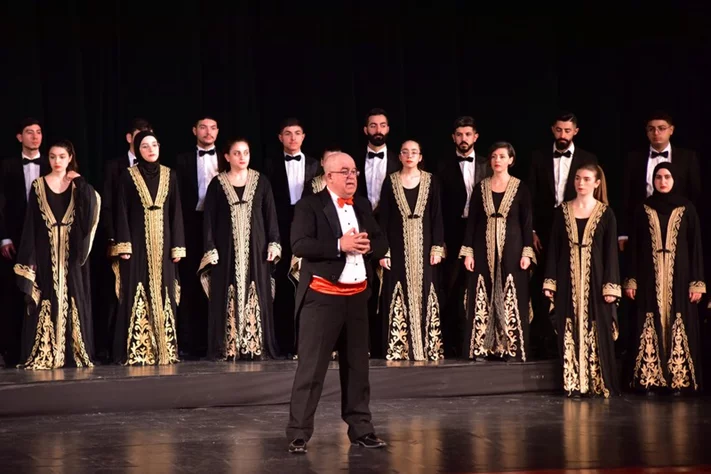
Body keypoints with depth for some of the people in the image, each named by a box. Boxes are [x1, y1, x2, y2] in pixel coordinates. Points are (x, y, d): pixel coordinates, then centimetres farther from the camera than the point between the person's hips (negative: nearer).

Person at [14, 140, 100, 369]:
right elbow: (31, 224, 0)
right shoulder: (39, 185, 4)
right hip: (46, 253, -1)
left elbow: (92, 207, -13)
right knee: (46, 304, -3)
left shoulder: (78, 185, 6)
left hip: (72, 254, 1)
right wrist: (30, 259, -6)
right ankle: (43, 355, -1)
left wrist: (79, 181, -10)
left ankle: (75, 353, 5)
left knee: (73, 302, 2)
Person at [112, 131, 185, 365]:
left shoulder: (169, 175, 8)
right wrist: (123, 245, -11)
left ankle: (164, 349, 5)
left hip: (162, 244, 3)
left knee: (163, 295, 2)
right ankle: (136, 351, -4)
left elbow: (176, 212, 7)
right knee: (137, 296, -5)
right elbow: (122, 213, -2)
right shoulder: (128, 177, 1)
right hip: (137, 243, -3)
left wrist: (177, 246, 1)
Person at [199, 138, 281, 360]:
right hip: (227, 249, -1)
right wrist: (210, 250, -6)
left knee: (257, 296, 0)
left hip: (255, 248, 1)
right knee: (227, 297, -2)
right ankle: (228, 347, 1)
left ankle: (257, 346, 4)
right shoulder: (217, 184, 3)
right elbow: (209, 219, 2)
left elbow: (270, 215, 6)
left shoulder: (261, 182, 6)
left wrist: (273, 244, -3)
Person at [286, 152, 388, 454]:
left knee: (357, 366, 12)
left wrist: (368, 245, -10)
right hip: (322, 296, -6)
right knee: (311, 367, -5)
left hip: (357, 296, 6)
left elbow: (382, 243, 13)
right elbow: (299, 245, -18)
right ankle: (298, 434, -1)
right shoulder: (310, 205, -6)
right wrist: (340, 245, -23)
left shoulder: (362, 206, 13)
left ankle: (360, 429, 22)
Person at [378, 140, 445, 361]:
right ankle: (398, 348, 2)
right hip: (398, 247, 0)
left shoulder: (430, 181, 4)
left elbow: (437, 216, 3)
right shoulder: (390, 181, 3)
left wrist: (437, 247, -5)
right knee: (399, 297, -1)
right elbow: (383, 218, 1)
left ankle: (426, 347, 4)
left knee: (424, 295, 0)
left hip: (423, 247, 0)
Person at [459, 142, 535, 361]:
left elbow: (527, 222, 0)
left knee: (511, 299, -3)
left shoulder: (520, 188, 2)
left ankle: (511, 348, 1)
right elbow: (471, 221, 6)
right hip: (484, 249, 2)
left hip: (511, 249, -2)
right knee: (482, 299, 0)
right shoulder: (480, 187, 7)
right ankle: (482, 347, 4)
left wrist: (527, 253, -8)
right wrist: (468, 252, -1)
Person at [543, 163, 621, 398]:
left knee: (596, 332, -1)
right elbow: (554, 248, 7)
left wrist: (611, 286, -8)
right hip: (568, 280, 2)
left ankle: (598, 384, 6)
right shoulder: (563, 211, 7)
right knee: (571, 333, 3)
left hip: (595, 280, -2)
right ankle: (574, 384, 8)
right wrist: (549, 282, 1)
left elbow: (611, 251, -1)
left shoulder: (606, 213, 1)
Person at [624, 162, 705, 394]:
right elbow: (634, 246, 5)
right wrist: (631, 280, -1)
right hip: (650, 278, 1)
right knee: (651, 328, -1)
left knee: (678, 327, -2)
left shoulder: (687, 209, 3)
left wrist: (697, 282, -5)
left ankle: (679, 380, 2)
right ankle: (651, 380, 2)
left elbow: (695, 246, 2)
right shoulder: (644, 209, 6)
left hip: (679, 276, -1)